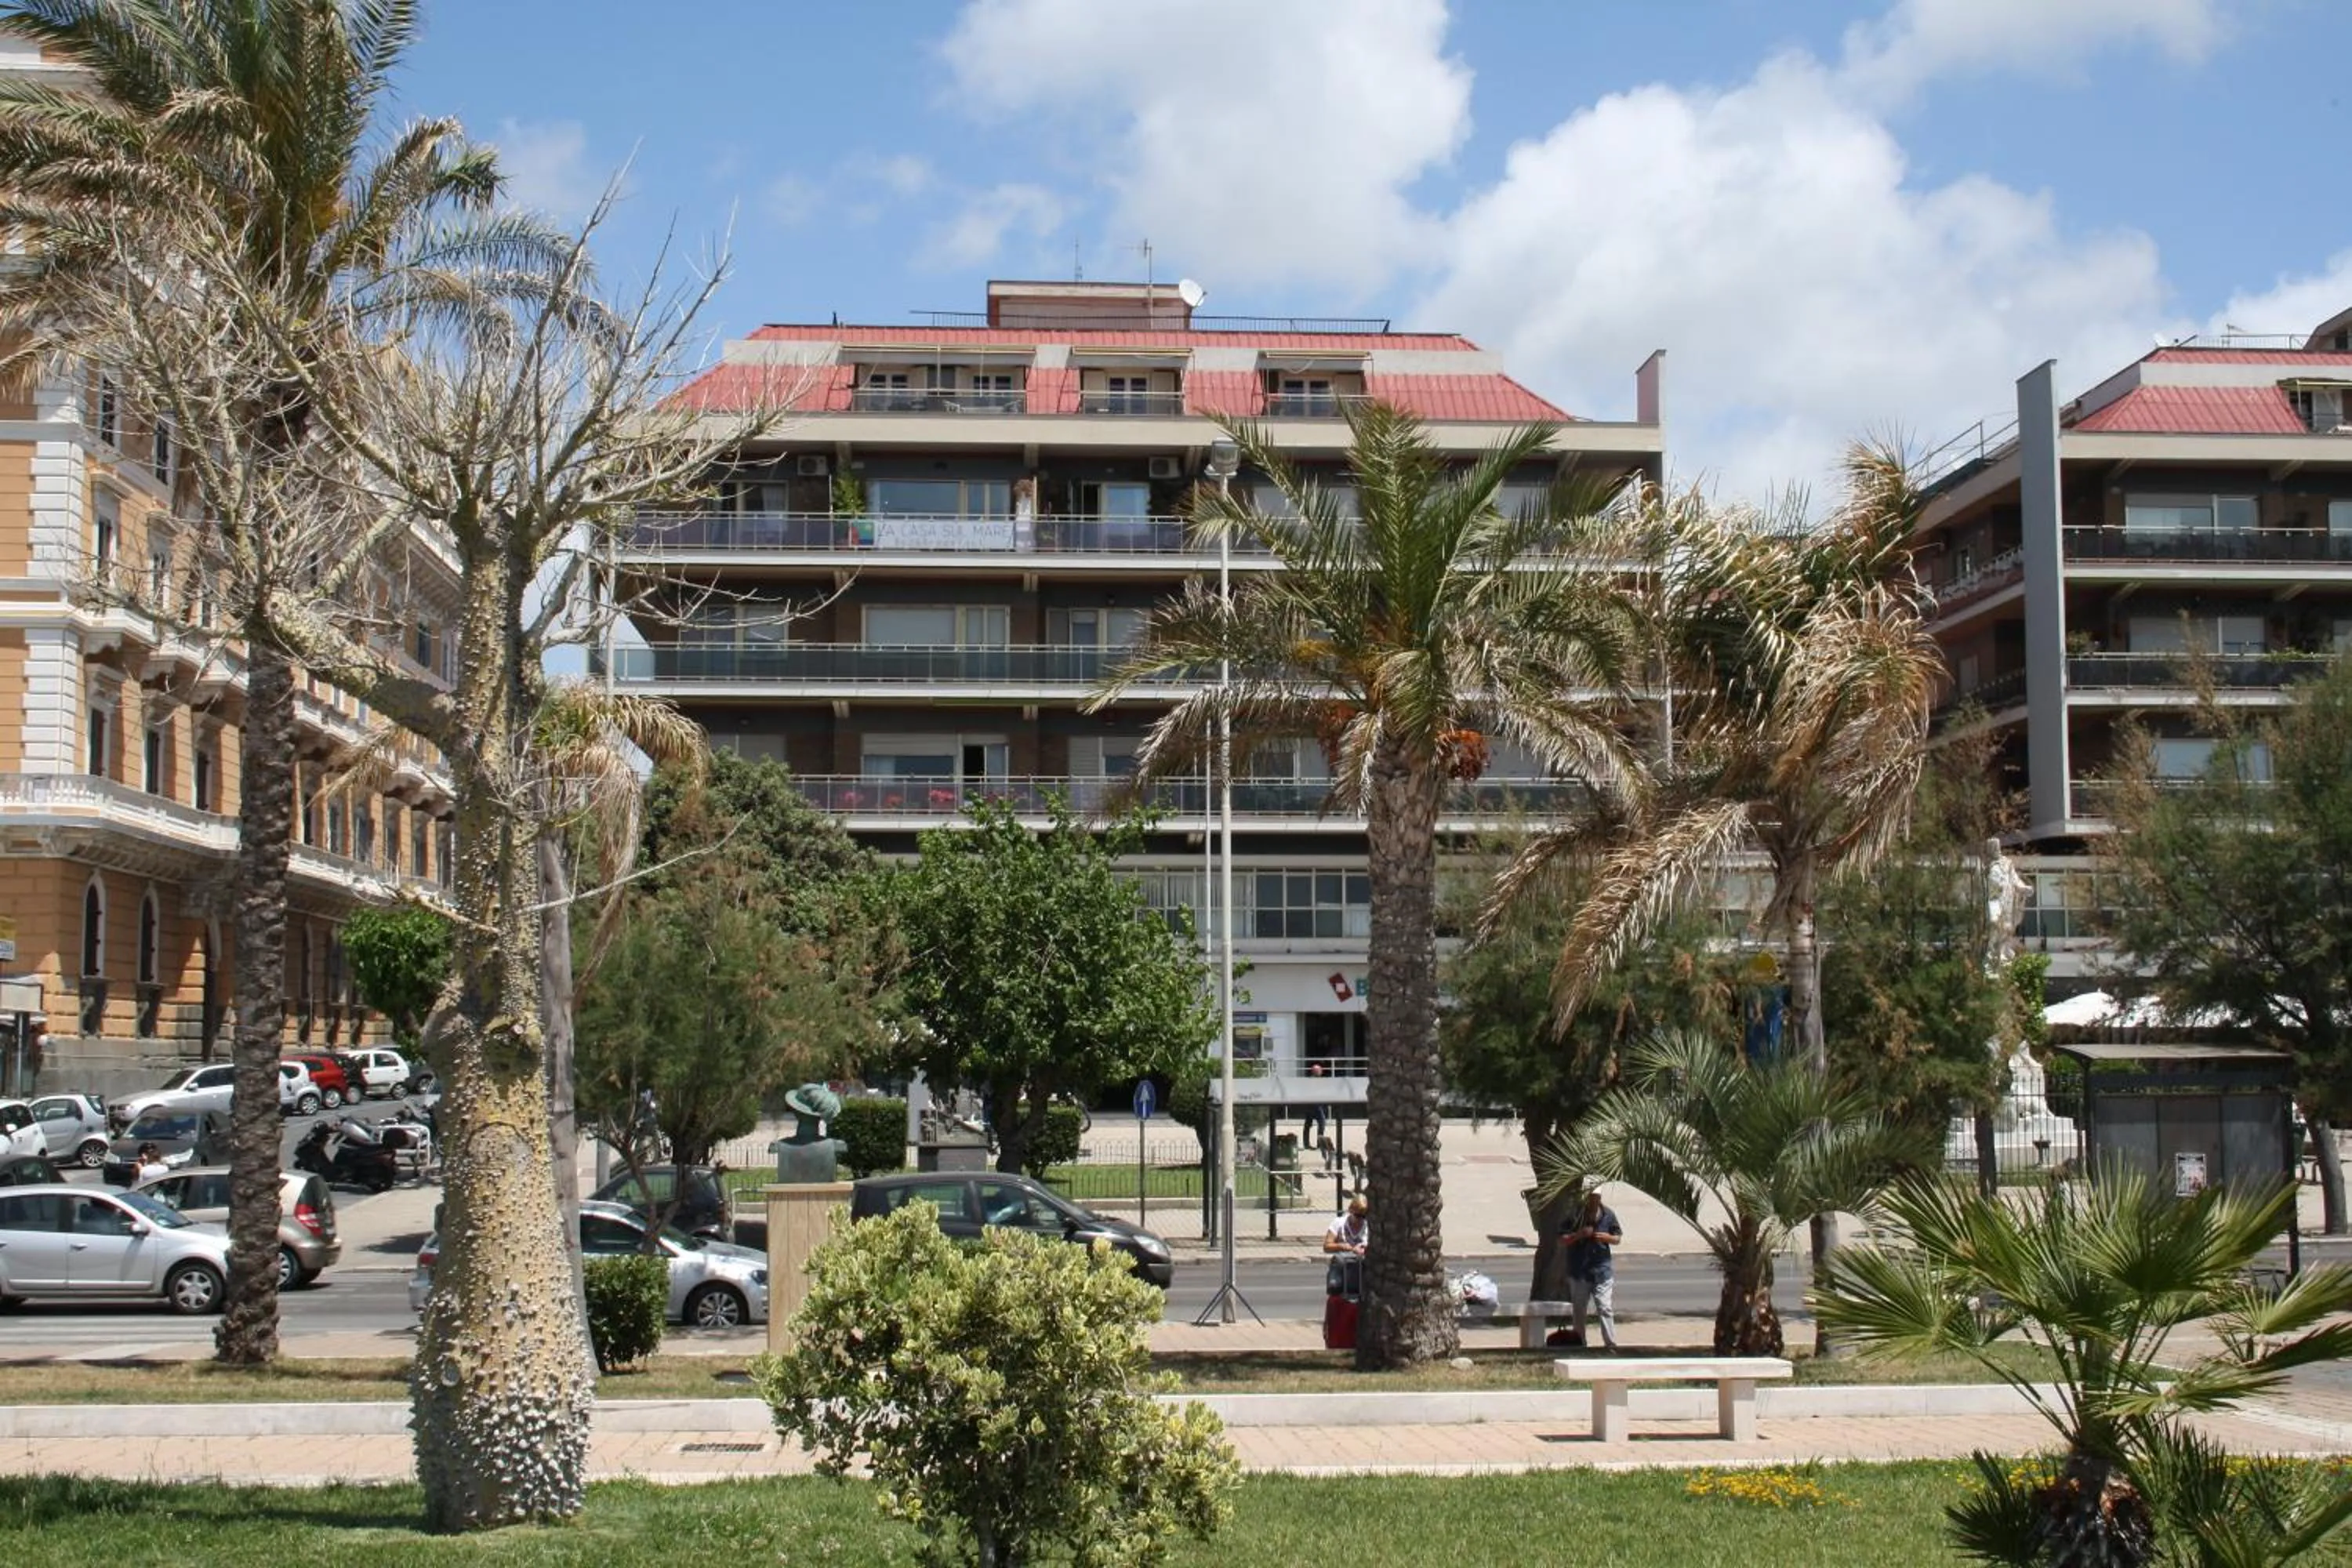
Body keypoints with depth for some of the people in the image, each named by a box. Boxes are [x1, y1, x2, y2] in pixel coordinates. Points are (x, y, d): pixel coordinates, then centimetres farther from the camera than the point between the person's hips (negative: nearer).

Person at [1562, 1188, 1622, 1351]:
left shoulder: (1608, 1215, 0)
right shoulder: (1574, 1215, -6)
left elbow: (1618, 1238, 10)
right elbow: (1562, 1241, -3)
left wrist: (1608, 1238, -12)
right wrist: (1578, 1235, -19)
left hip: (1602, 1270, 0)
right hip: (1578, 1270, 0)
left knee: (1605, 1308, -9)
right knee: (1578, 1309, 10)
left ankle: (1611, 1344, -8)